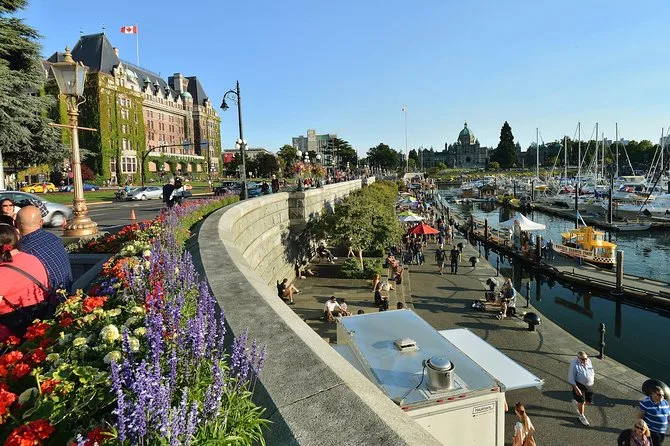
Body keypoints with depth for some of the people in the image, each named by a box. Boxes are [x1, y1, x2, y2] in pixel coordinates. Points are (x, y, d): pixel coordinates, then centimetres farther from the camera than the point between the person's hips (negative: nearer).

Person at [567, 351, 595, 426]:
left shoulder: (588, 361, -8)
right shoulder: (574, 364, -25)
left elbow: (592, 370, 13)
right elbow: (571, 378, -21)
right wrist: (576, 388, -24)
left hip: (589, 385, 6)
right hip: (579, 385, -6)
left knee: (589, 402, 13)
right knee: (581, 402, 9)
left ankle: (576, 403, 44)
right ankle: (581, 416, 35)